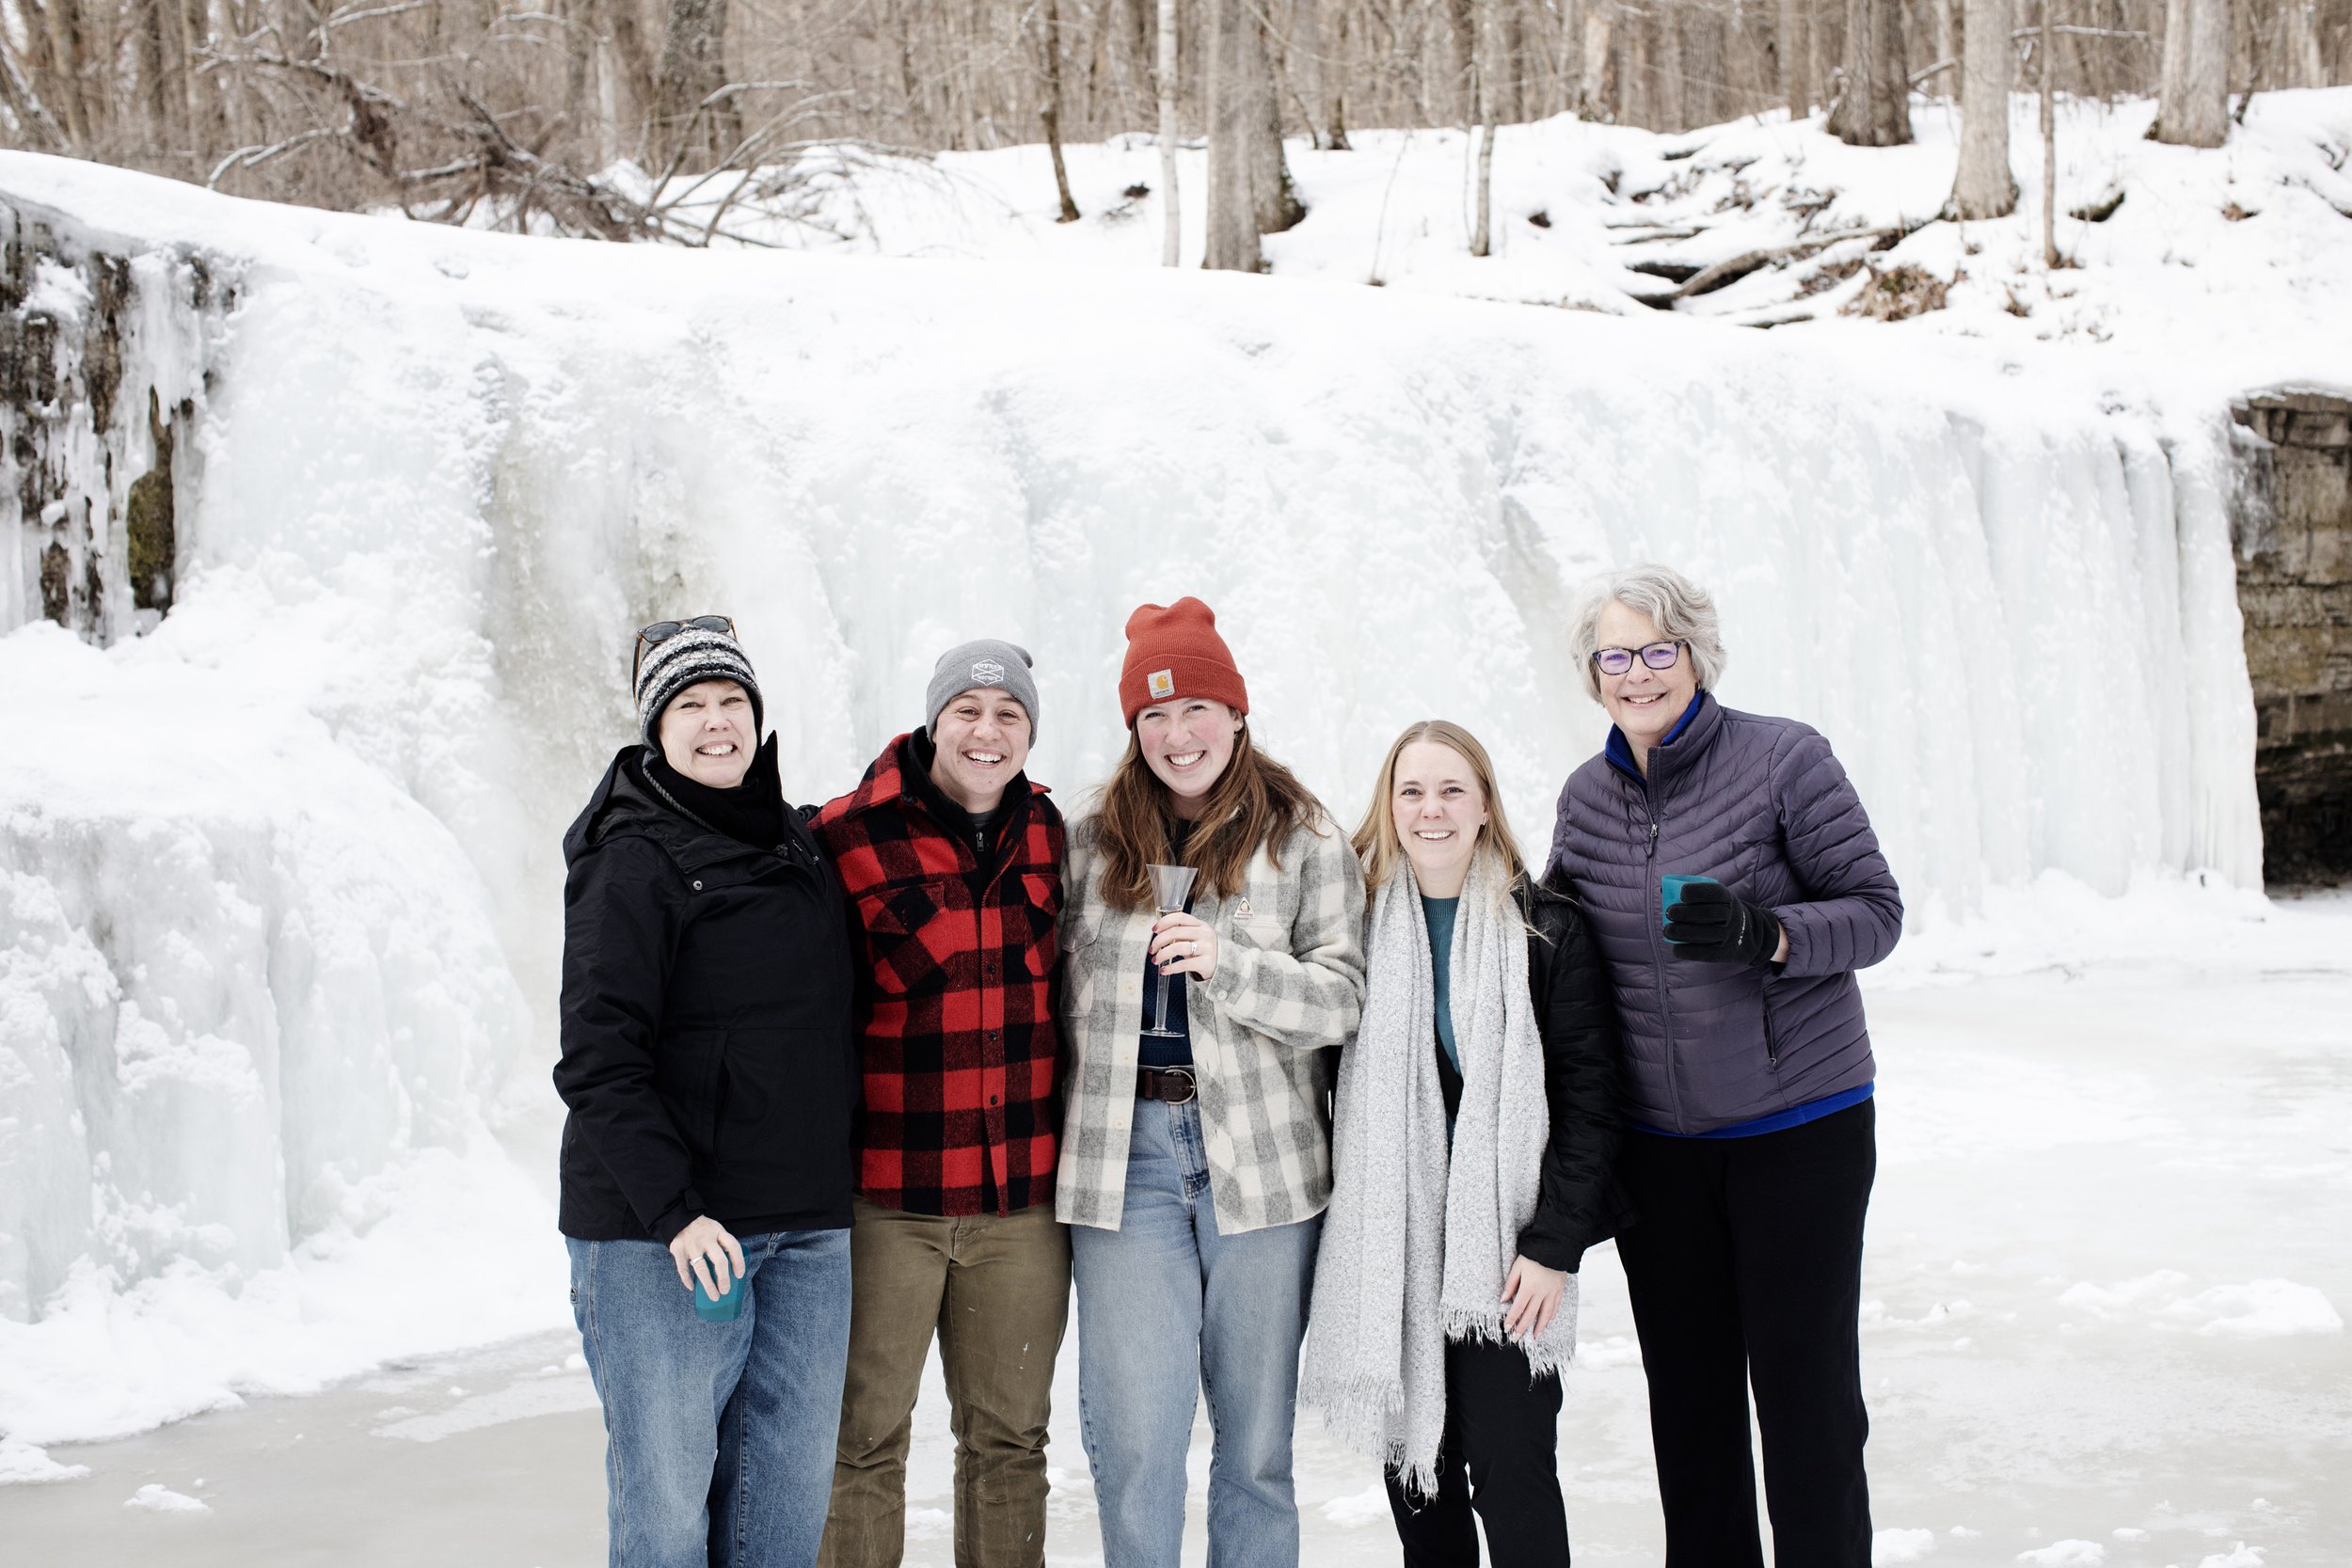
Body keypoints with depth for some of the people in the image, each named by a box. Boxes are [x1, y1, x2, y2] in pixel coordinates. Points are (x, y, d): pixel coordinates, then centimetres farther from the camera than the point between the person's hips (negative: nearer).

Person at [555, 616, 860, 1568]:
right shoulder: (634, 861, -7)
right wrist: (673, 1210, -19)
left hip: (808, 1233, 6)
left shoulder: (797, 846, 13)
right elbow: (598, 1060, -14)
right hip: (658, 1236, -6)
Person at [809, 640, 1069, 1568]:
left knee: (1009, 1438, 13)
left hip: (1024, 1201, 4)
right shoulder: (849, 839, -7)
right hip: (884, 1199, -4)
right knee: (865, 1438, 4)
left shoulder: (1051, 833, 6)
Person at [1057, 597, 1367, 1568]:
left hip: (1262, 1160, -1)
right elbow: (1058, 990, 17)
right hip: (1125, 1159, 1)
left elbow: (1345, 998, -3)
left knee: (1257, 1438, 7)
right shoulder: (1093, 843, 11)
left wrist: (1227, 963, -17)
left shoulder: (1304, 842, 4)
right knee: (1133, 1434, -1)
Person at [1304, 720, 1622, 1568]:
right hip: (1387, 1241, 3)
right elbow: (1325, 1072, 10)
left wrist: (1555, 1243, -10)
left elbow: (1589, 1094, -3)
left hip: (1504, 1243, -3)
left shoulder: (1547, 928, -2)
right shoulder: (1360, 921, 5)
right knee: (1414, 1466, 9)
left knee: (1511, 1472, -6)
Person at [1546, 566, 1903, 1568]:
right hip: (1655, 1141, 4)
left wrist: (1766, 933, -27)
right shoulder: (1587, 796, 6)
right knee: (1686, 1391, 10)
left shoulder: (1784, 758, -9)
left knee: (1805, 1387, -2)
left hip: (1799, 1127, -4)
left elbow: (1876, 912, -8)